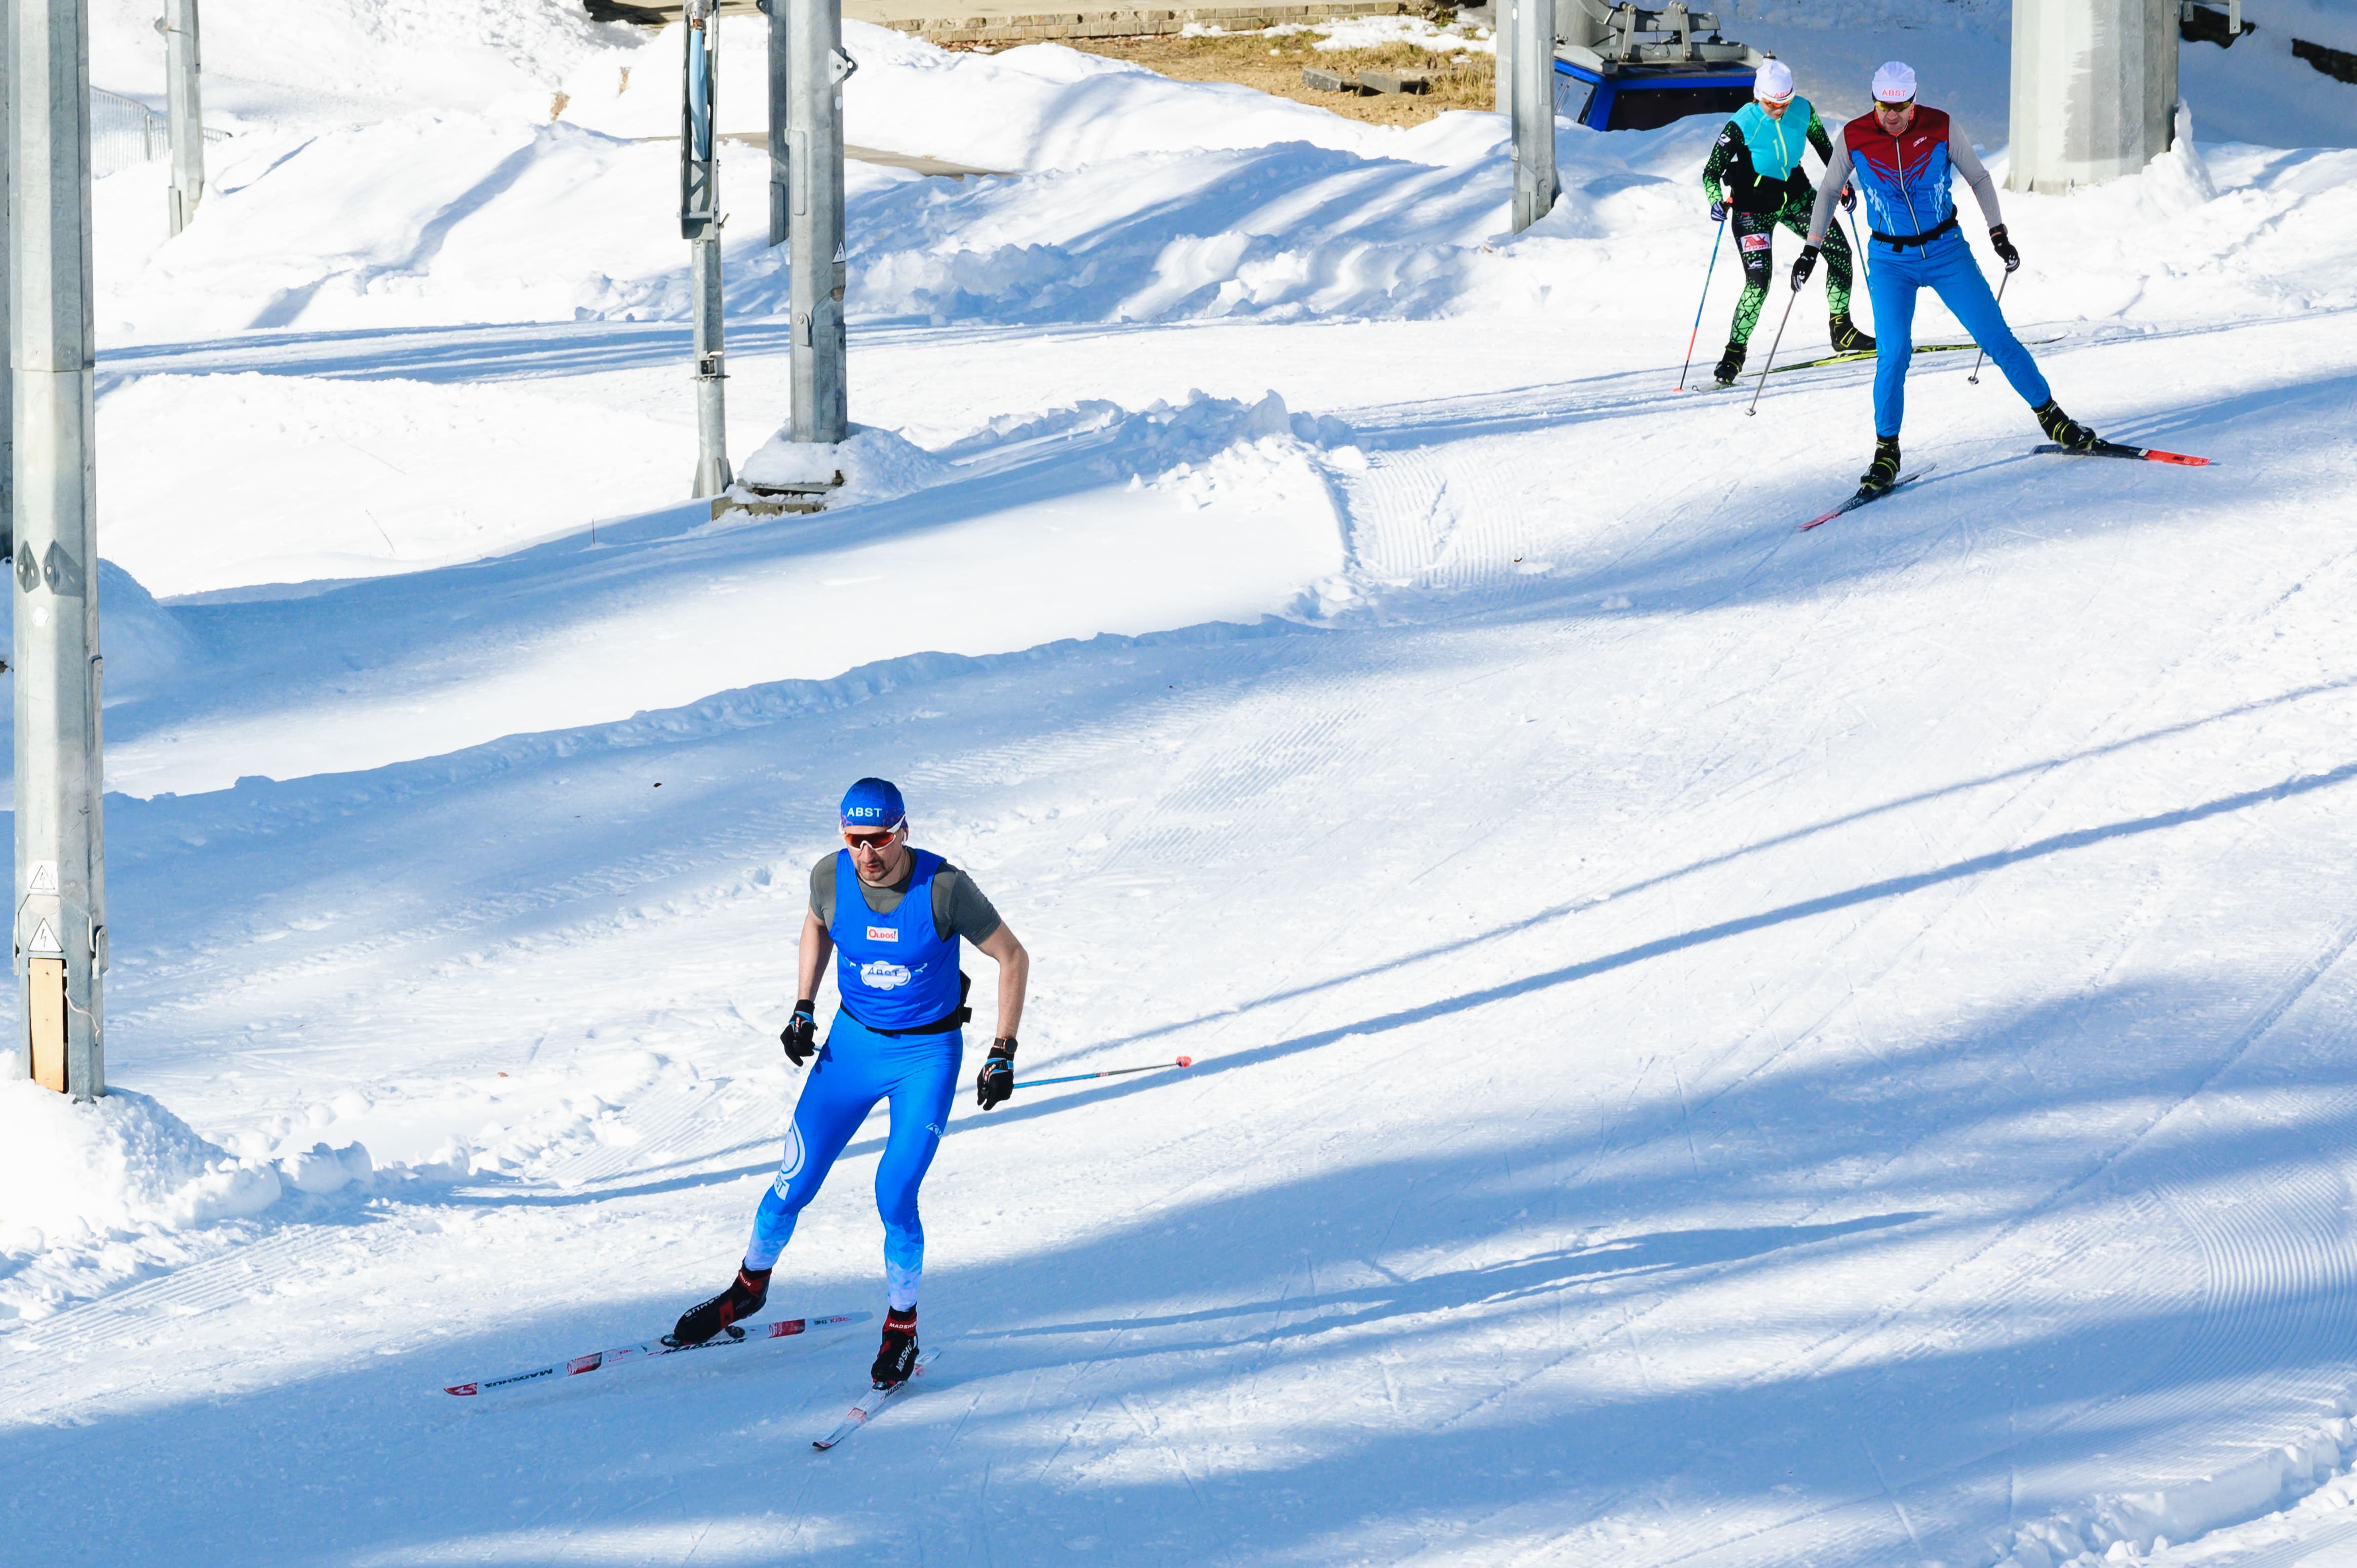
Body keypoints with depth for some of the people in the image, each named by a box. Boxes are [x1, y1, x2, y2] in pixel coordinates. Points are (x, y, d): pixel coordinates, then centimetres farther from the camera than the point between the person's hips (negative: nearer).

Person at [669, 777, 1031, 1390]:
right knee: (795, 1184, 4)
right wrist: (803, 1010, 5)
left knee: (895, 1196, -13)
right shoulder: (831, 876, -14)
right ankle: (750, 1286, 30)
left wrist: (1003, 1055, -13)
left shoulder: (944, 888, -24)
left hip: (928, 1053, -3)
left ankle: (901, 1326, 8)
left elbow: (1013, 958, -12)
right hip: (853, 1041, 3)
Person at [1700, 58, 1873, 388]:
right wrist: (1717, 202, -39)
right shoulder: (1742, 125, -23)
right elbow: (1711, 171, -20)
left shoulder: (1803, 111, -10)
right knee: (1759, 280, -17)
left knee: (1840, 252, 1)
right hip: (1754, 206, -5)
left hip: (1795, 194, 5)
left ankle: (1842, 331, 18)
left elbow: (1824, 146, 10)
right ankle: (1734, 353, -7)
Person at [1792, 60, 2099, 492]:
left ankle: (2052, 419, 12)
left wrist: (1998, 233, -1)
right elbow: (1829, 191, 7)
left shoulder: (1940, 128, -11)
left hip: (1946, 250, 0)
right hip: (1890, 259, 0)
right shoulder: (1853, 138, -10)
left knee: (1997, 338, -1)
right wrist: (1811, 249, 5)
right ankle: (1886, 452, -3)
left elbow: (1978, 178, 3)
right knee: (1894, 352, -15)